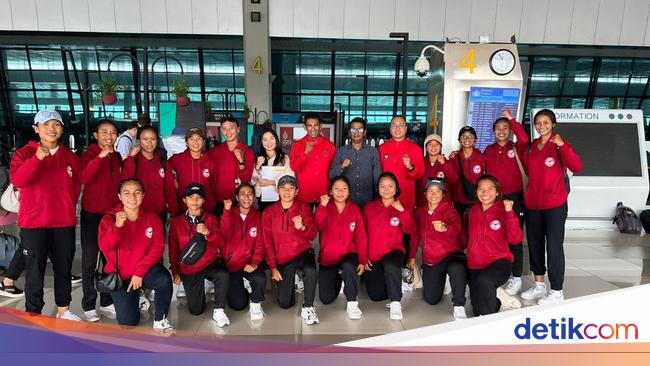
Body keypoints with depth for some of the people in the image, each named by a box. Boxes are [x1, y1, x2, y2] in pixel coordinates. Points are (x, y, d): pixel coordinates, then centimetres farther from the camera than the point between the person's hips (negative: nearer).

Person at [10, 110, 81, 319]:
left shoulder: (70, 157, 8)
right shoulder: (25, 153, -2)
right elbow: (17, 181, -19)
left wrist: (67, 207, 7)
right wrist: (38, 158, -29)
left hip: (64, 223, 3)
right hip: (34, 223, -3)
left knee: (64, 268, 12)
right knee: (35, 270, 2)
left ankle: (63, 310, 26)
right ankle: (33, 315, 16)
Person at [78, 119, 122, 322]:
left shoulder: (117, 157, 9)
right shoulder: (89, 154, -6)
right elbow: (83, 178, -25)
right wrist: (100, 156, -34)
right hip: (92, 214, -5)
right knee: (90, 260, 2)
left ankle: (107, 303, 21)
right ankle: (89, 306, 12)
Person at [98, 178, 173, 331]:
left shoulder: (152, 218, -5)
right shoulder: (109, 218, -6)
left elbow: (158, 248, -11)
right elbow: (104, 247, -21)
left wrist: (140, 272, -19)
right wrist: (117, 226, -36)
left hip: (145, 271, 0)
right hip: (119, 275, 0)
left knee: (164, 279, -34)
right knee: (128, 322, -6)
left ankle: (160, 319, -9)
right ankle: (135, 298, 29)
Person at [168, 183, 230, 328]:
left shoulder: (211, 218, 2)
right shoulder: (177, 222, 5)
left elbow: (221, 243, -8)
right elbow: (173, 249, 8)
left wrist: (208, 232, -26)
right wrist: (175, 271, 4)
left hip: (211, 263, -1)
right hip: (189, 268, 1)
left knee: (223, 275, -37)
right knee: (196, 310, 0)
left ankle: (218, 311, -16)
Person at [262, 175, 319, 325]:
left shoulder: (303, 208, 0)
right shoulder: (269, 212, 2)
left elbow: (312, 235, -7)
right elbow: (268, 242, 3)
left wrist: (302, 227, -29)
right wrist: (273, 267, -3)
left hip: (303, 252, -1)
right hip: (283, 258, 2)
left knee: (310, 271, -37)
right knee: (285, 303, -1)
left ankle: (308, 307, -15)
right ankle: (291, 280, 31)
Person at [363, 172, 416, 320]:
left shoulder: (401, 207, 4)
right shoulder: (369, 207, 6)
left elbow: (411, 230, -11)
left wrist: (402, 211, -23)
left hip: (394, 251, -2)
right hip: (372, 256, 2)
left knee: (390, 266, -38)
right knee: (376, 295, -3)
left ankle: (395, 303, -22)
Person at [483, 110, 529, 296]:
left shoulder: (516, 148, -2)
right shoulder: (488, 150, 8)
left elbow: (524, 139, -24)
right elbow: (483, 172, 10)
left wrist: (512, 119, -22)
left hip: (513, 197, -3)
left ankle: (516, 278, 14)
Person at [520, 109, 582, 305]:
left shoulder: (560, 145, -6)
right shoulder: (532, 146, 9)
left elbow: (577, 167, -23)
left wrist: (562, 145, -31)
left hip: (554, 204, -6)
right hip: (532, 204, 6)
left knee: (554, 246, -1)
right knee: (534, 244, 13)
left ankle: (557, 291, 11)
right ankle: (539, 285, 27)